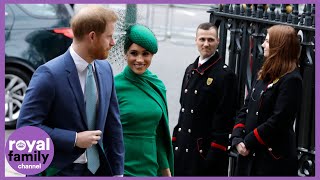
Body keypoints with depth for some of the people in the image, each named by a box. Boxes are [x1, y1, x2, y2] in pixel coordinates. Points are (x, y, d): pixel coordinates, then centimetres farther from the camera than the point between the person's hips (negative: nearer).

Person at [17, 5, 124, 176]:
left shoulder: (105, 69, 4)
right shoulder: (49, 74, -16)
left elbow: (113, 125, 8)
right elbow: (26, 126, -17)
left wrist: (117, 171, 8)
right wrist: (75, 139, -18)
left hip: (98, 168, 6)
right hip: (60, 171, -6)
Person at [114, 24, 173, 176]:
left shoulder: (157, 86, 4)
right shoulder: (114, 86, -9)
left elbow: (159, 134, 12)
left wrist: (166, 170, 12)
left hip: (150, 167, 4)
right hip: (121, 168, -4)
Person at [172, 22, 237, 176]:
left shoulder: (225, 75, -9)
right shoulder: (191, 70, 14)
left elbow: (224, 116, -13)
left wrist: (215, 151, -17)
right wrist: (175, 139, 12)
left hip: (206, 149, -7)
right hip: (183, 146, 7)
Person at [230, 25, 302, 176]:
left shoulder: (291, 80, -14)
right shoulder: (264, 75, 13)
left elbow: (278, 121, -19)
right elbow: (245, 109, 11)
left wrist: (248, 142, -14)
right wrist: (237, 138, -3)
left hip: (274, 159, -8)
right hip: (249, 154, 8)